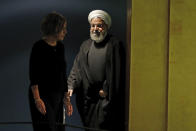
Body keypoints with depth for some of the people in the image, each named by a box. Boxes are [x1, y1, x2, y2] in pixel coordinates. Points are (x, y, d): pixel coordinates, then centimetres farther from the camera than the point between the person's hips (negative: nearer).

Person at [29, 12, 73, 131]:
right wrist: (37, 99, -20)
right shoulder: (39, 47, -11)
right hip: (43, 96, -7)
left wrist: (66, 97, 14)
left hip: (58, 97, 7)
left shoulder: (60, 47, 10)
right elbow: (33, 75, -14)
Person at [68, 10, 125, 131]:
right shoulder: (86, 45, 12)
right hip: (87, 97, 5)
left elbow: (116, 71, -8)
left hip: (105, 98, -5)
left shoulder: (114, 45, -5)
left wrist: (106, 90, -9)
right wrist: (71, 86, -3)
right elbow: (77, 68, 9)